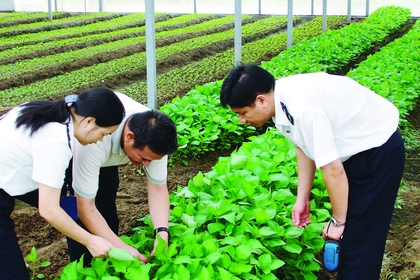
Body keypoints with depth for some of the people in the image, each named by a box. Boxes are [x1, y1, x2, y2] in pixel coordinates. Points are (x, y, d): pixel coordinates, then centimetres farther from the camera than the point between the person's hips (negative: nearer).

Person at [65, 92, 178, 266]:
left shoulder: (153, 136, -30)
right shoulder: (95, 141, -46)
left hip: (107, 157, 4)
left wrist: (162, 233, -34)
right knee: (79, 219, -13)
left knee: (108, 214, 4)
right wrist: (122, 248, -41)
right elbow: (85, 208, -38)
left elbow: (158, 187, -20)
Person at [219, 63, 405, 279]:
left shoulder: (302, 109, -35)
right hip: (356, 144, 9)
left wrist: (338, 221, -13)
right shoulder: (281, 98, -9)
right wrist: (302, 198, 5)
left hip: (379, 151, -8)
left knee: (358, 236, -2)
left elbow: (334, 171, -28)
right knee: (347, 231, 18)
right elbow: (305, 147, 4)